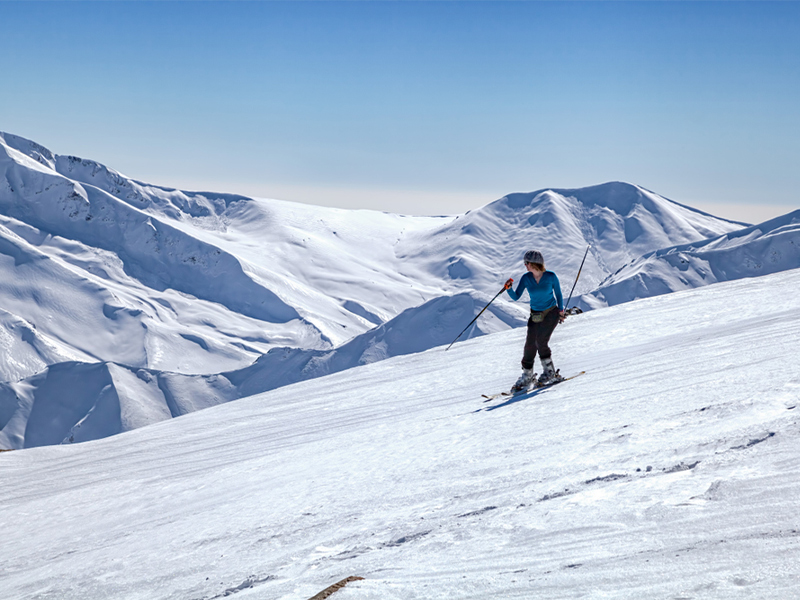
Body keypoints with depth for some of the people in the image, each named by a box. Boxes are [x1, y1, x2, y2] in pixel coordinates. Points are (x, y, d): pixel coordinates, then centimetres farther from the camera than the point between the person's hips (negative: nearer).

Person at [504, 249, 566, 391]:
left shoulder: (551, 277, -11)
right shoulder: (526, 278, -4)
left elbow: (558, 294, 2)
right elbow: (516, 297, -8)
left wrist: (561, 311, 4)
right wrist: (509, 289, -26)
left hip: (551, 313, -3)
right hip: (535, 315, 3)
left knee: (541, 341, -17)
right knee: (530, 345, -4)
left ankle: (550, 372, -1)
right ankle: (527, 376, 10)